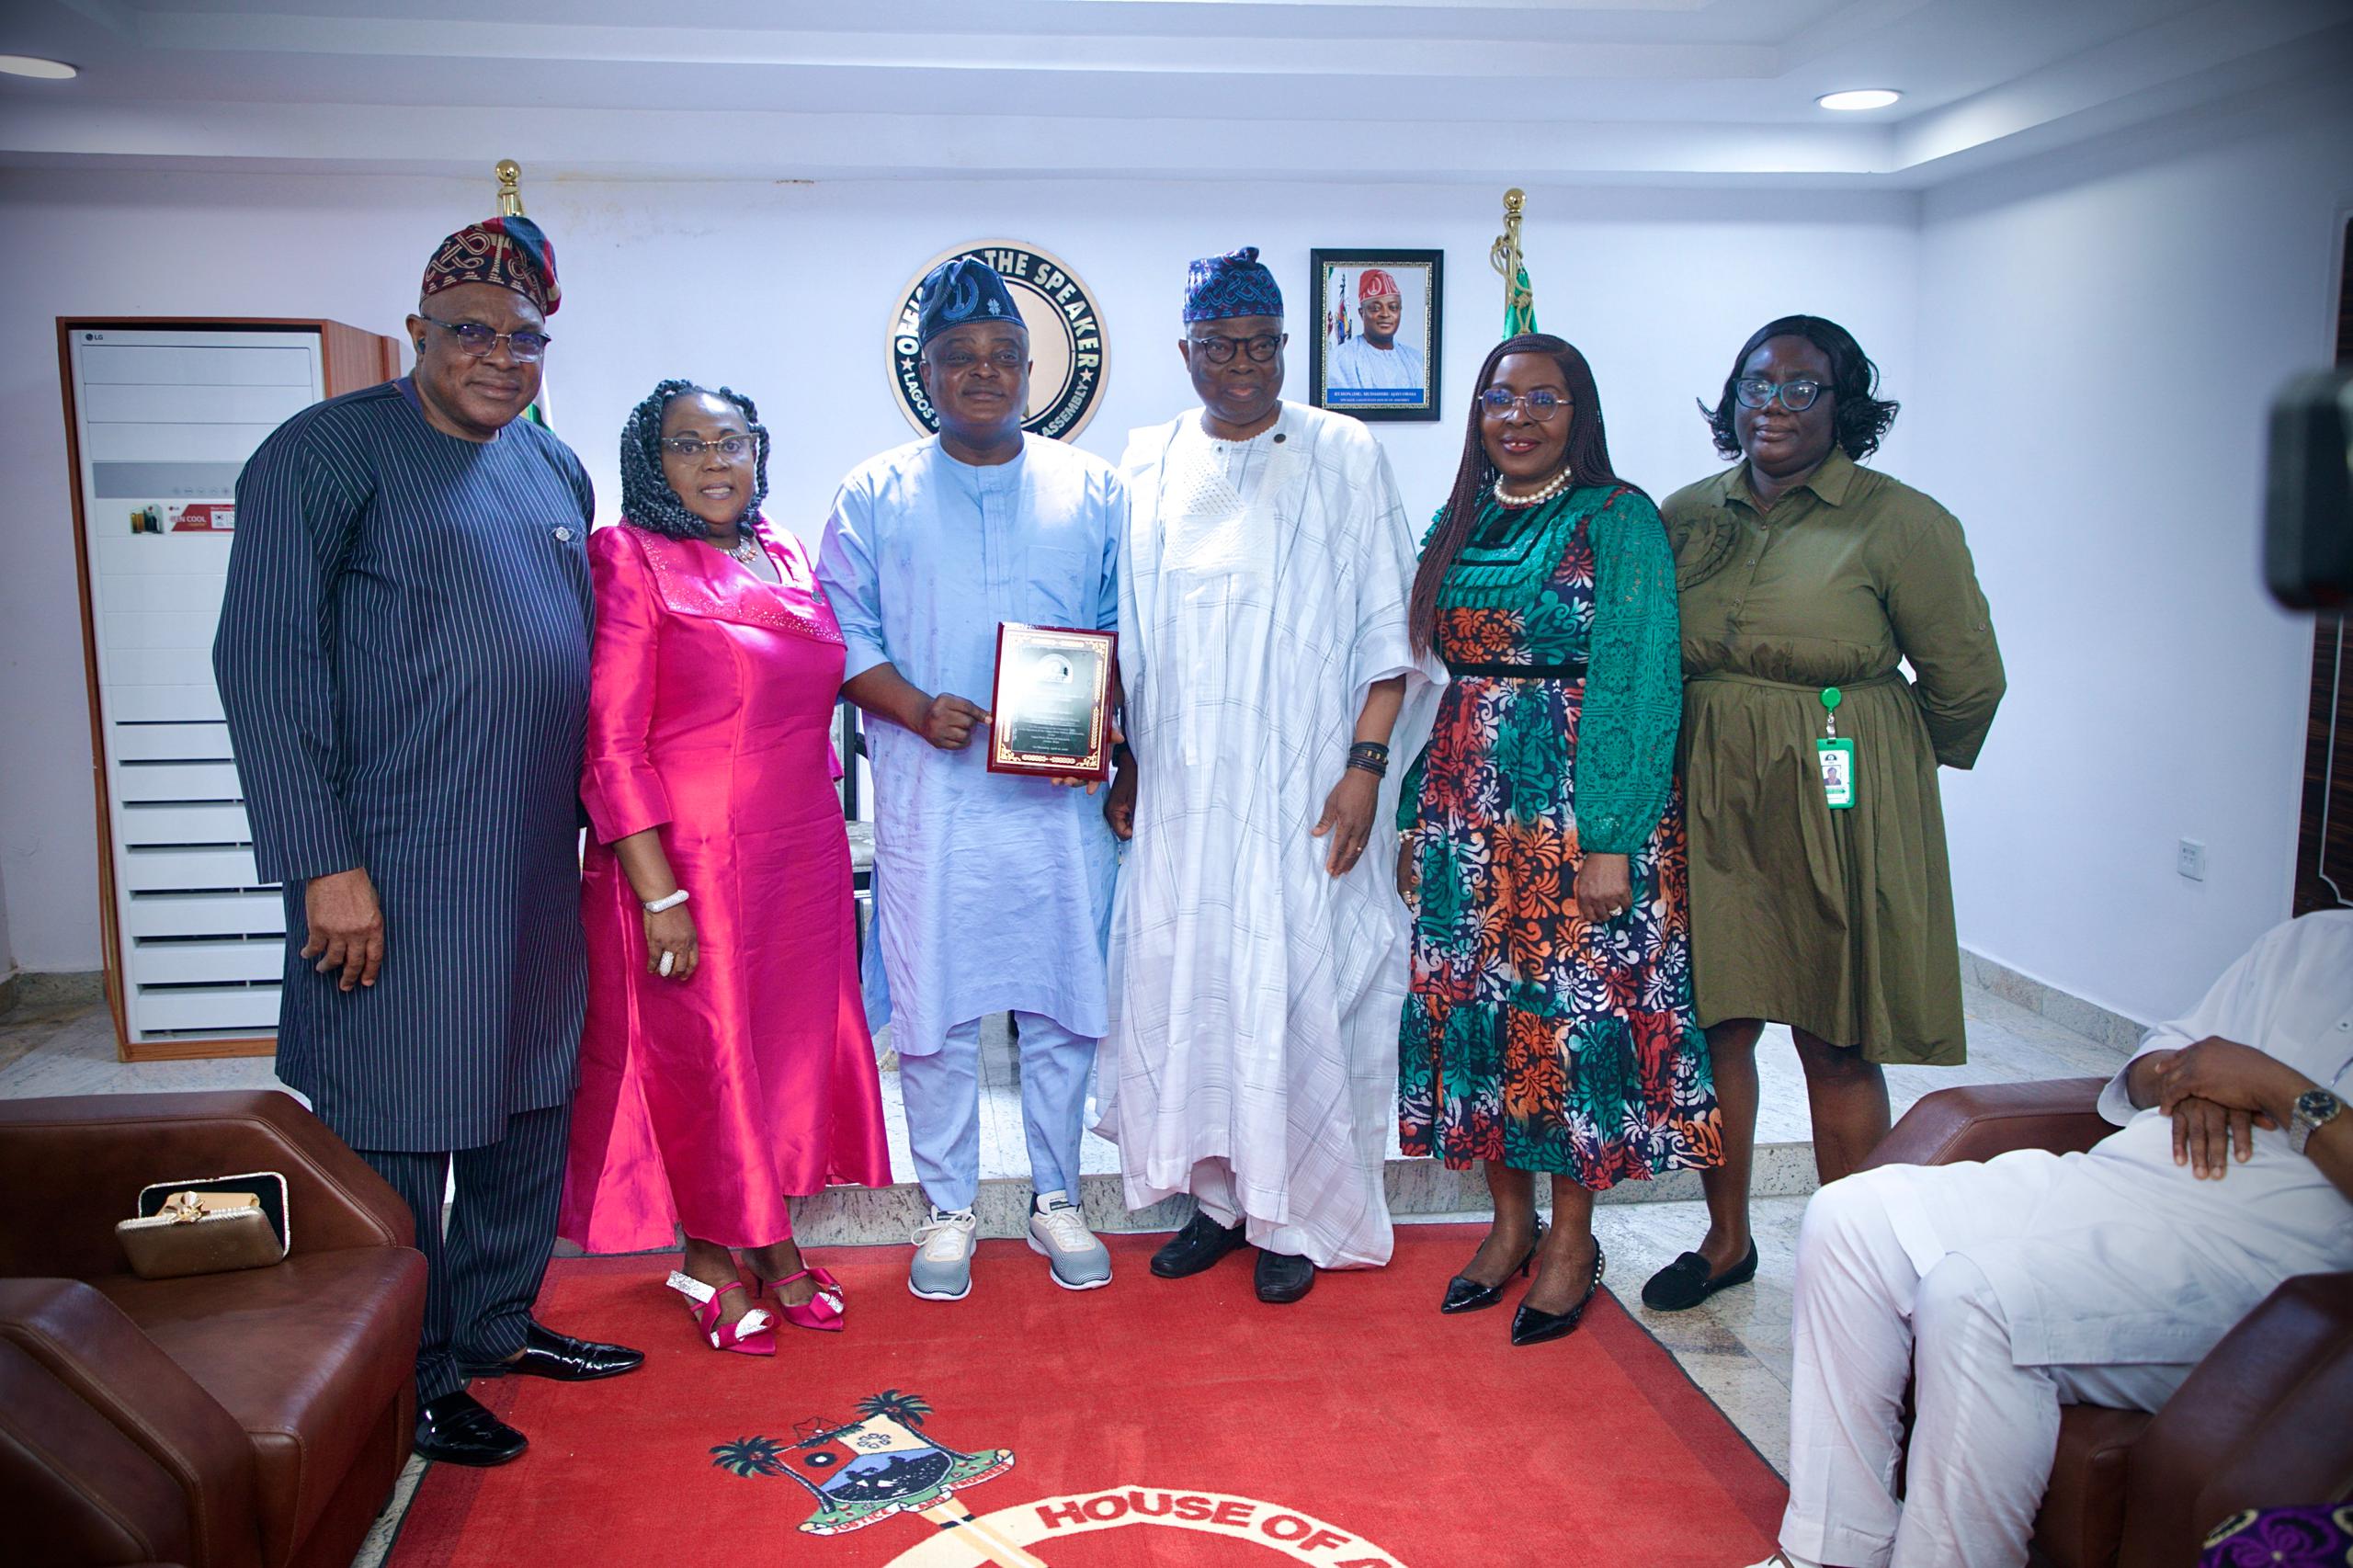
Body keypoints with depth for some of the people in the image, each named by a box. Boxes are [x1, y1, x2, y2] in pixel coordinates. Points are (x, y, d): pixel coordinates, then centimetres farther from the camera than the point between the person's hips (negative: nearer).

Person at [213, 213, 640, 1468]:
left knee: (532, 1105, 16)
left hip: (537, 864, 7)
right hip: (397, 869, -7)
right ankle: (407, 1380, 21)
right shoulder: (326, 453, -8)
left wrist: (597, 820, 16)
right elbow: (265, 663, -13)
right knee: (397, 1132, 5)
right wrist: (323, 863, -17)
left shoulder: (556, 468, 12)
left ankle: (498, 1322, 34)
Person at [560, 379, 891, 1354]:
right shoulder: (630, 561, -10)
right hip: (690, 861, -6)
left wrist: (823, 829, 12)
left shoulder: (788, 559, 9)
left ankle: (774, 1237, 32)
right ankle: (710, 1258, 26)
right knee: (700, 1051, 6)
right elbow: (611, 745, -15)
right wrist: (658, 894, -19)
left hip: (802, 858, 6)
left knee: (793, 1039, 13)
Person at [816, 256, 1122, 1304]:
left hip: (1061, 793, 1)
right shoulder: (877, 494, 6)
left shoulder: (1091, 490, 9)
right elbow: (842, 635, 2)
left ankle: (1055, 1198, 25)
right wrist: (917, 708, -15)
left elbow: (1123, 630, 9)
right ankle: (948, 1209, 22)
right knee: (933, 1002, 4)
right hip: (930, 793, -1)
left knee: (1063, 998, 8)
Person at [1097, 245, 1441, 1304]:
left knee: (1297, 982, -1)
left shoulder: (1344, 458, 0)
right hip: (1178, 790, 3)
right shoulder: (1147, 465, 9)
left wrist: (1364, 761, -12)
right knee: (1180, 974, 6)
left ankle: (1298, 1214, 15)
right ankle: (1218, 1193, 22)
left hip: (1298, 789, -3)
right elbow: (1124, 632, 12)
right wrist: (1121, 762, 6)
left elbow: (1386, 626, -3)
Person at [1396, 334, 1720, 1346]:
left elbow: (1638, 684, -11)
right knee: (1473, 997, 7)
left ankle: (1573, 1236, 15)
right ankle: (1510, 1220, 22)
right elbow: (1428, 674, 14)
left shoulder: (1618, 521, -5)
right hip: (1467, 802, 6)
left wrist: (1612, 840, -17)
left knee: (1575, 998, 0)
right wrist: (1416, 819, 9)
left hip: (1573, 799, -5)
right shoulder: (1460, 525, 13)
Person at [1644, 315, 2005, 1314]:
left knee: (1837, 1044, 3)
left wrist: (1882, 758, 11)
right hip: (1708, 805, 4)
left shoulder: (1901, 522, -6)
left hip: (1839, 809, -4)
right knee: (1714, 1022, 9)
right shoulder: (1688, 515, 7)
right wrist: (1710, 753, 12)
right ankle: (1726, 1240, 27)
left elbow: (1967, 679, 1)